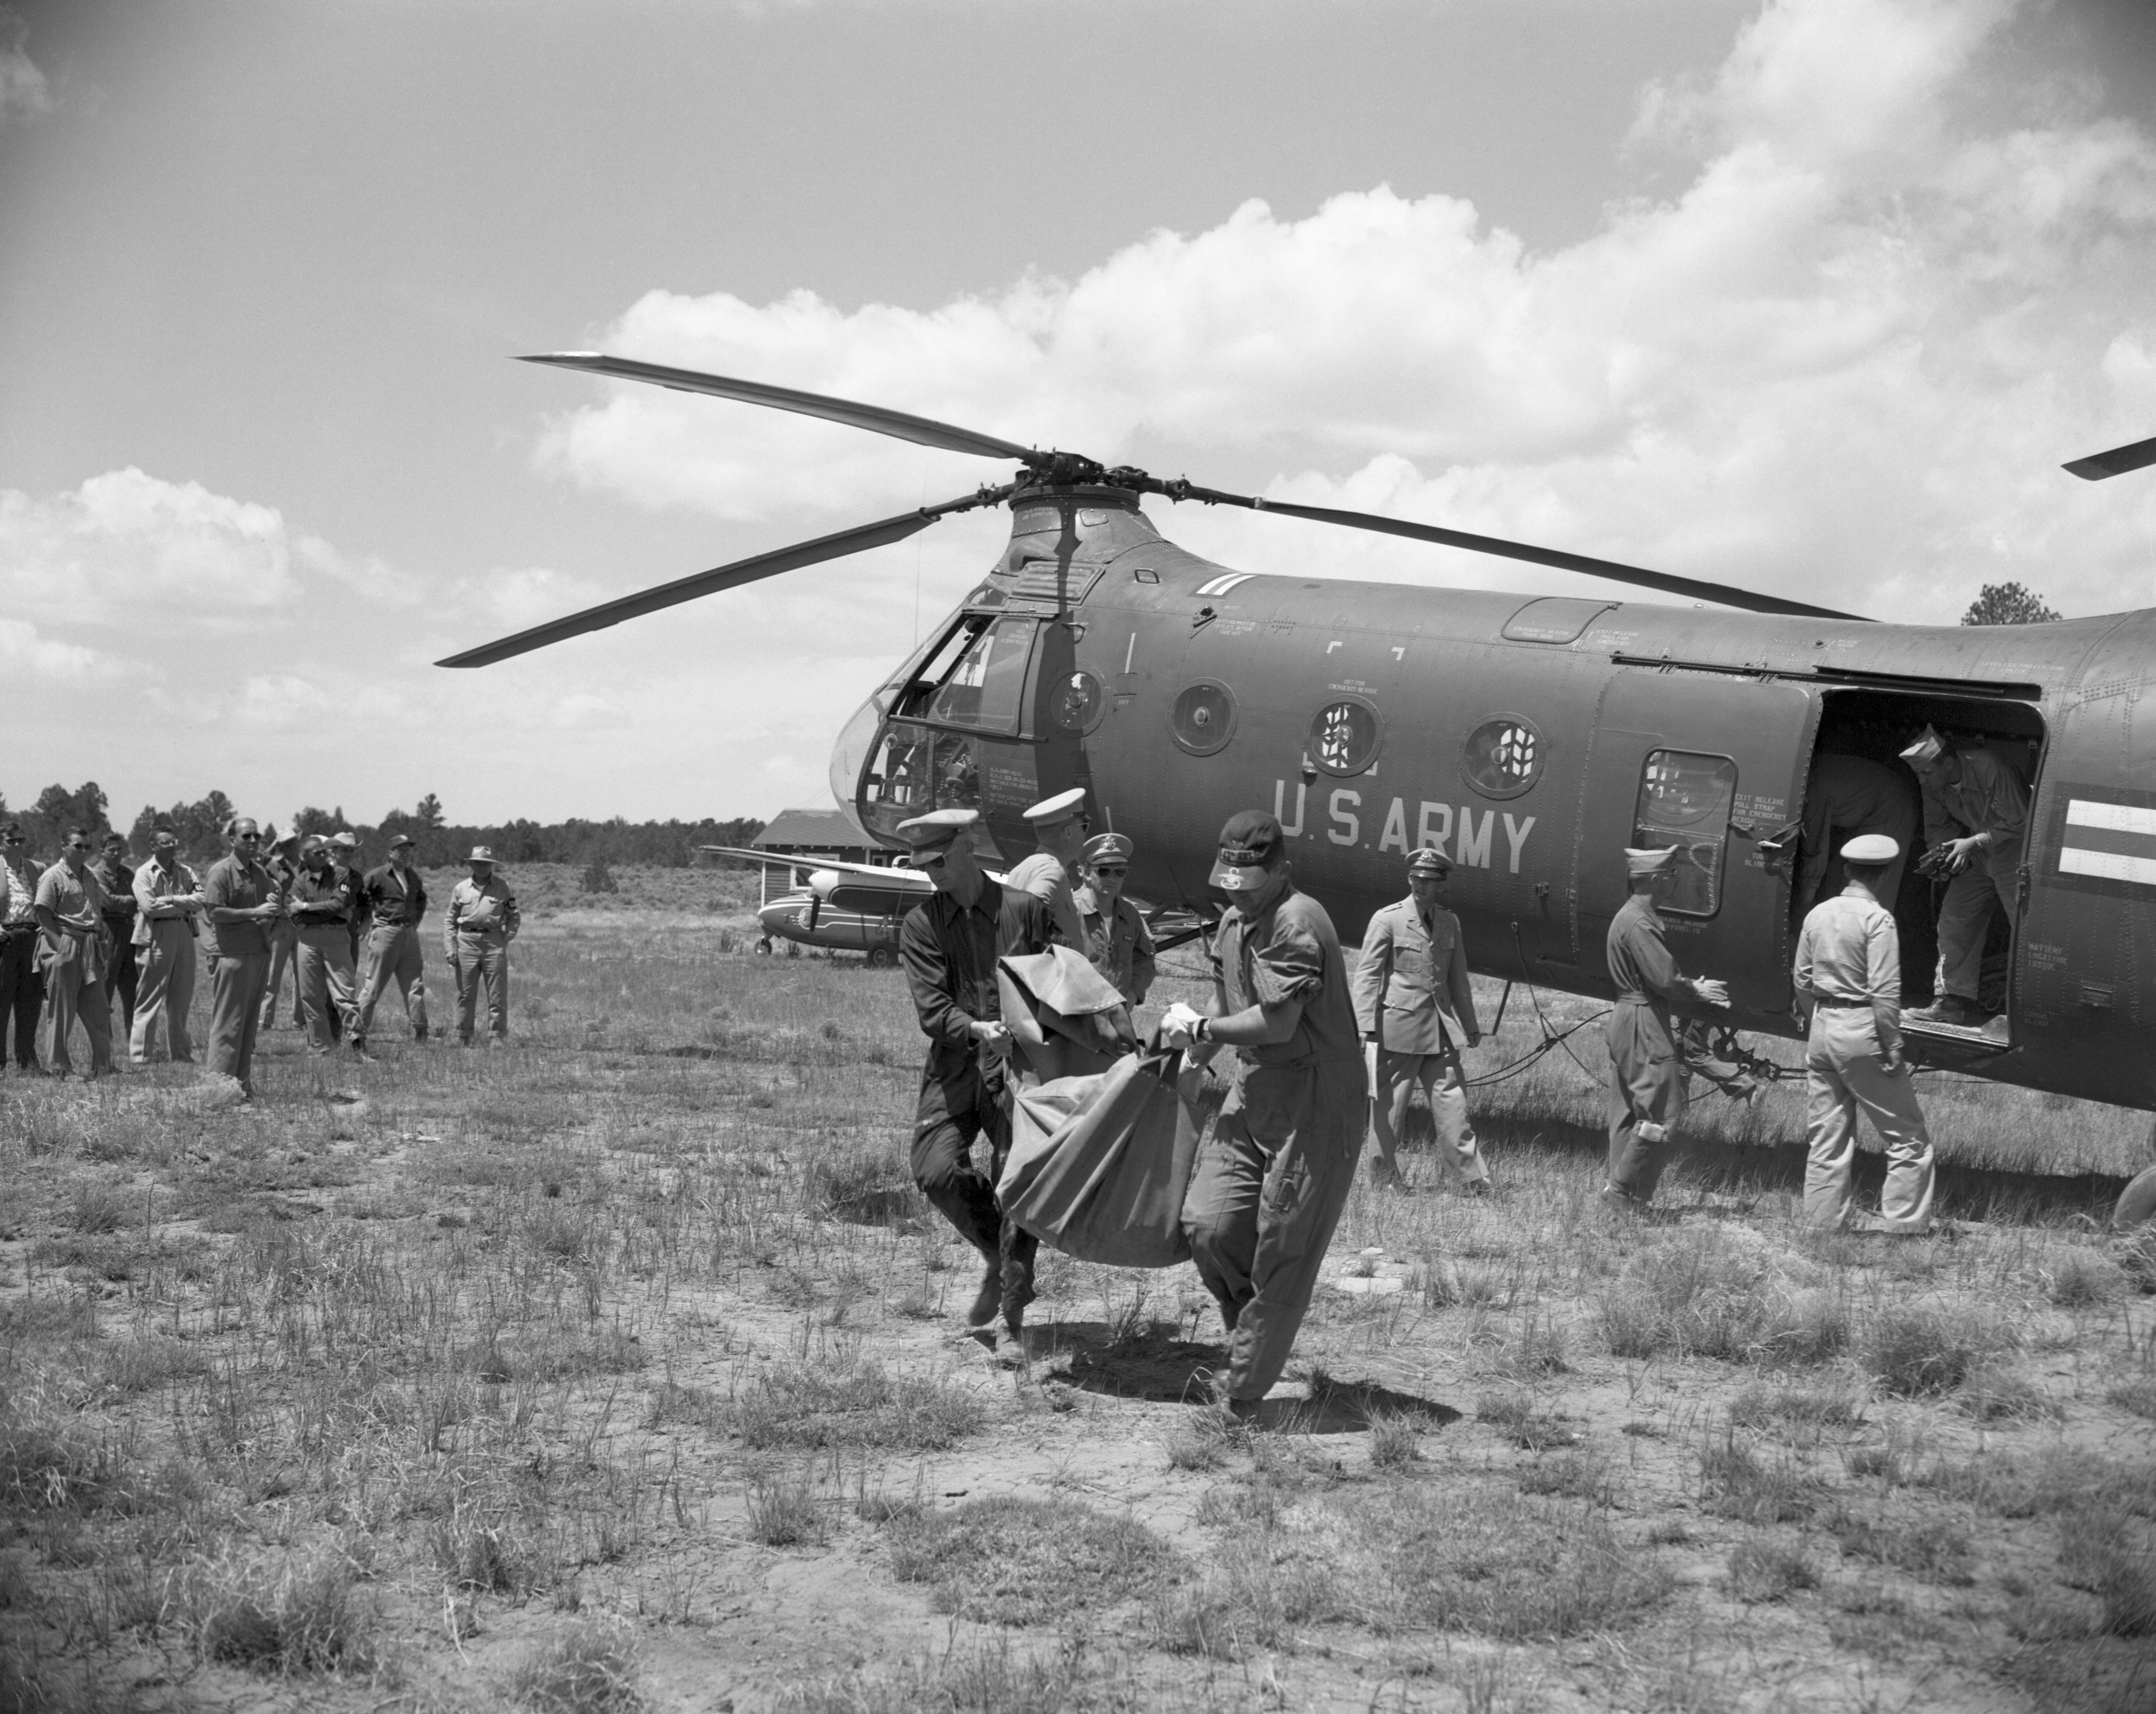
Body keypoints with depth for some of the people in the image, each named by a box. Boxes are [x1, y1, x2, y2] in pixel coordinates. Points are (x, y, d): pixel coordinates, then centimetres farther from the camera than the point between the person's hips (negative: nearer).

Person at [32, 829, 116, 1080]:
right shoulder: (52, 877, -7)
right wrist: (61, 947, -17)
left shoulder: (92, 875, 16)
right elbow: (43, 915, -12)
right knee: (61, 1010, -2)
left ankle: (103, 1064, 13)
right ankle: (58, 1067, 4)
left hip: (91, 947, 7)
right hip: (64, 946, -7)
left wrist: (102, 941, 10)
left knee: (99, 1008, 7)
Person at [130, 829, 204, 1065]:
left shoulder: (186, 872, 13)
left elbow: (200, 901, 0)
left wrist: (172, 900, -12)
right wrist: (184, 906, -6)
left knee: (181, 1000, 10)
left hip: (185, 936, 5)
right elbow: (149, 907, -14)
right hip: (157, 937, -5)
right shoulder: (144, 873, -2)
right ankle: (139, 1056, 0)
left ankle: (181, 1054, 17)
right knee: (150, 1000, -3)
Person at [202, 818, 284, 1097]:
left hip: (260, 952, 7)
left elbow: (275, 908, 29)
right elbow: (215, 912, -15)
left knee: (250, 1021, 10)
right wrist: (255, 912, -18)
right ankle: (221, 1082, -2)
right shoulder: (221, 871, -7)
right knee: (229, 1021, -5)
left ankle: (243, 1083, 15)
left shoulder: (262, 871, 15)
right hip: (233, 952, -7)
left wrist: (276, 909, 5)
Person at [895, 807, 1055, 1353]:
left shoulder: (1027, 910, 3)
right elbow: (931, 1008, -6)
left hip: (1018, 1067, -2)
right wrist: (977, 1029, -25)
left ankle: (1013, 1317, 6)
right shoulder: (921, 925, 5)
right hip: (955, 1066, 2)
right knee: (937, 1172, -15)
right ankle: (997, 1259, 13)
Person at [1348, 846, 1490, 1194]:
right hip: (1398, 1027, -4)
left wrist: (1470, 1025, 24)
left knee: (1452, 1101, 1)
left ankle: (1475, 1178, 3)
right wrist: (1365, 1028, -14)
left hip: (1440, 1029, 4)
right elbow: (1367, 975, -6)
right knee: (1390, 1104, 2)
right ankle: (1386, 1169, 17)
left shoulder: (1450, 923, 13)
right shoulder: (1387, 919, -3)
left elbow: (1459, 979, 22)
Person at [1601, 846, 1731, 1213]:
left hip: (1627, 1019, 11)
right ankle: (1623, 1190, -5)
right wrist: (1697, 991, -4)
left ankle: (1624, 1195, 18)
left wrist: (1692, 987, 4)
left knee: (1629, 1114, 13)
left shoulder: (1634, 916, 16)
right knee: (1663, 1111, -7)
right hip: (1644, 1027, -11)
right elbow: (1664, 980, -21)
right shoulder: (1638, 923, -18)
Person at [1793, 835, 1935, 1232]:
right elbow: (1885, 992, -18)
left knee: (1826, 1140, 13)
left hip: (1822, 1029, 7)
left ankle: (1823, 1221, 16)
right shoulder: (1877, 919, -14)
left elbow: (1803, 981, 12)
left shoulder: (1818, 914, 7)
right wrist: (1893, 1047, -13)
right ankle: (1902, 1223, 0)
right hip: (1863, 1034, -7)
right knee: (1908, 1138, 3)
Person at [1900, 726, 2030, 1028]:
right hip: (1977, 853, 7)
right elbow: (1938, 826, 6)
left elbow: (2018, 823, -24)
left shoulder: (1988, 767, -30)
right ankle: (1953, 1000, 9)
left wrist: (1973, 843, -28)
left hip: (2014, 847, -7)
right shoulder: (1933, 782, -8)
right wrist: (1941, 853, -16)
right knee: (1954, 917, 3)